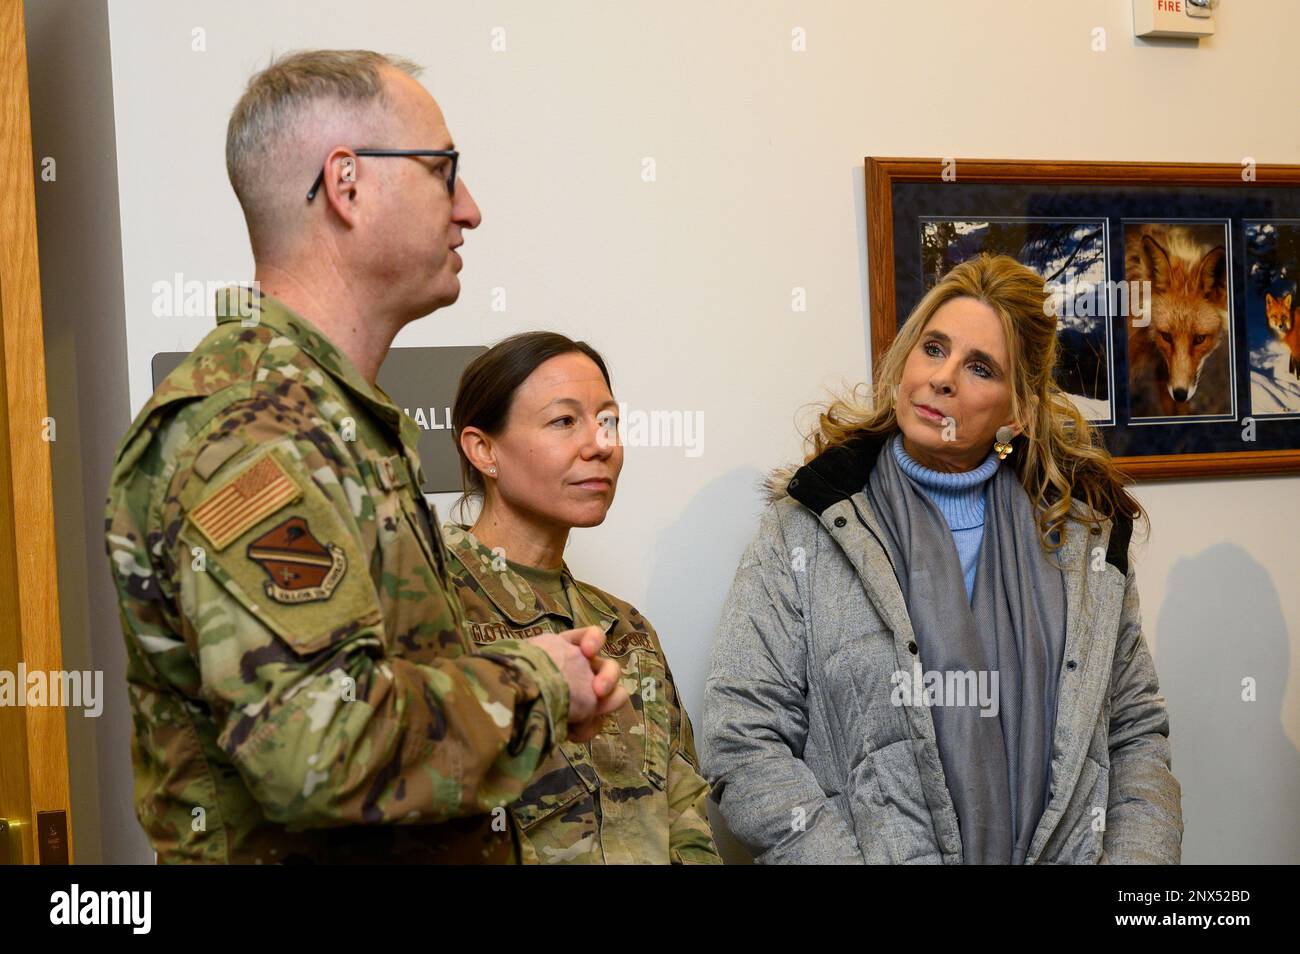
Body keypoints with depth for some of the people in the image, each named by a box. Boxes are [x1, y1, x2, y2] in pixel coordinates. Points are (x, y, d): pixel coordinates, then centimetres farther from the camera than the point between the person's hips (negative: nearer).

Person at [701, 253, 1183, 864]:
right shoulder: (805, 533, 0)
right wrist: (848, 859, -17)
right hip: (878, 853, -3)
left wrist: (1136, 853, -4)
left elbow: (1137, 734, 14)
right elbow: (741, 745, -6)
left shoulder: (1083, 536, 11)